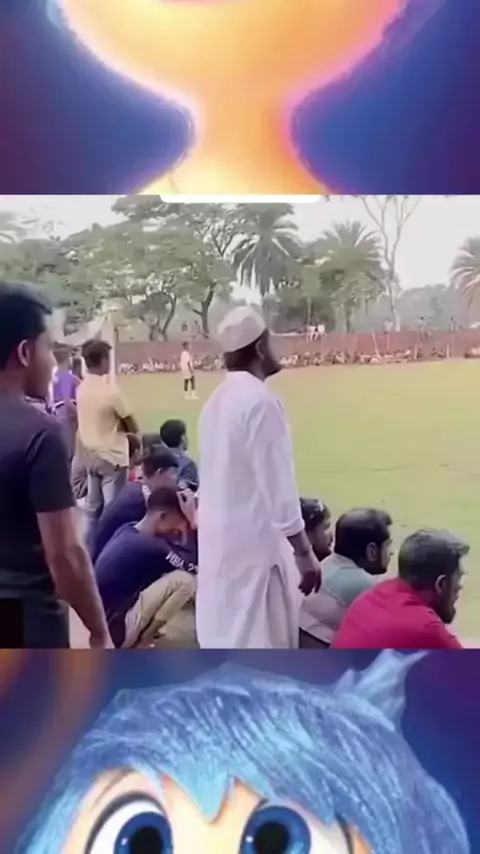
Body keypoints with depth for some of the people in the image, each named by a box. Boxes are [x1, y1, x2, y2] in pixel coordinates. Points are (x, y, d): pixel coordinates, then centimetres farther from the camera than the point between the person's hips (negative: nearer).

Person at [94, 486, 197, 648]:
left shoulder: (128, 531, 4)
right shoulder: (148, 547, -22)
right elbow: (193, 567, -11)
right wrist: (190, 525, -7)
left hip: (104, 624, 10)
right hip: (115, 629, -10)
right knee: (184, 580, -17)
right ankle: (138, 644, -3)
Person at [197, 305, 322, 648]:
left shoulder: (218, 401, 9)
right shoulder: (261, 401, -17)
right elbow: (277, 486, -20)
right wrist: (304, 552, -15)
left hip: (219, 540, 9)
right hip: (255, 543, -9)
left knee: (227, 634, 18)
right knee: (263, 643, 0)